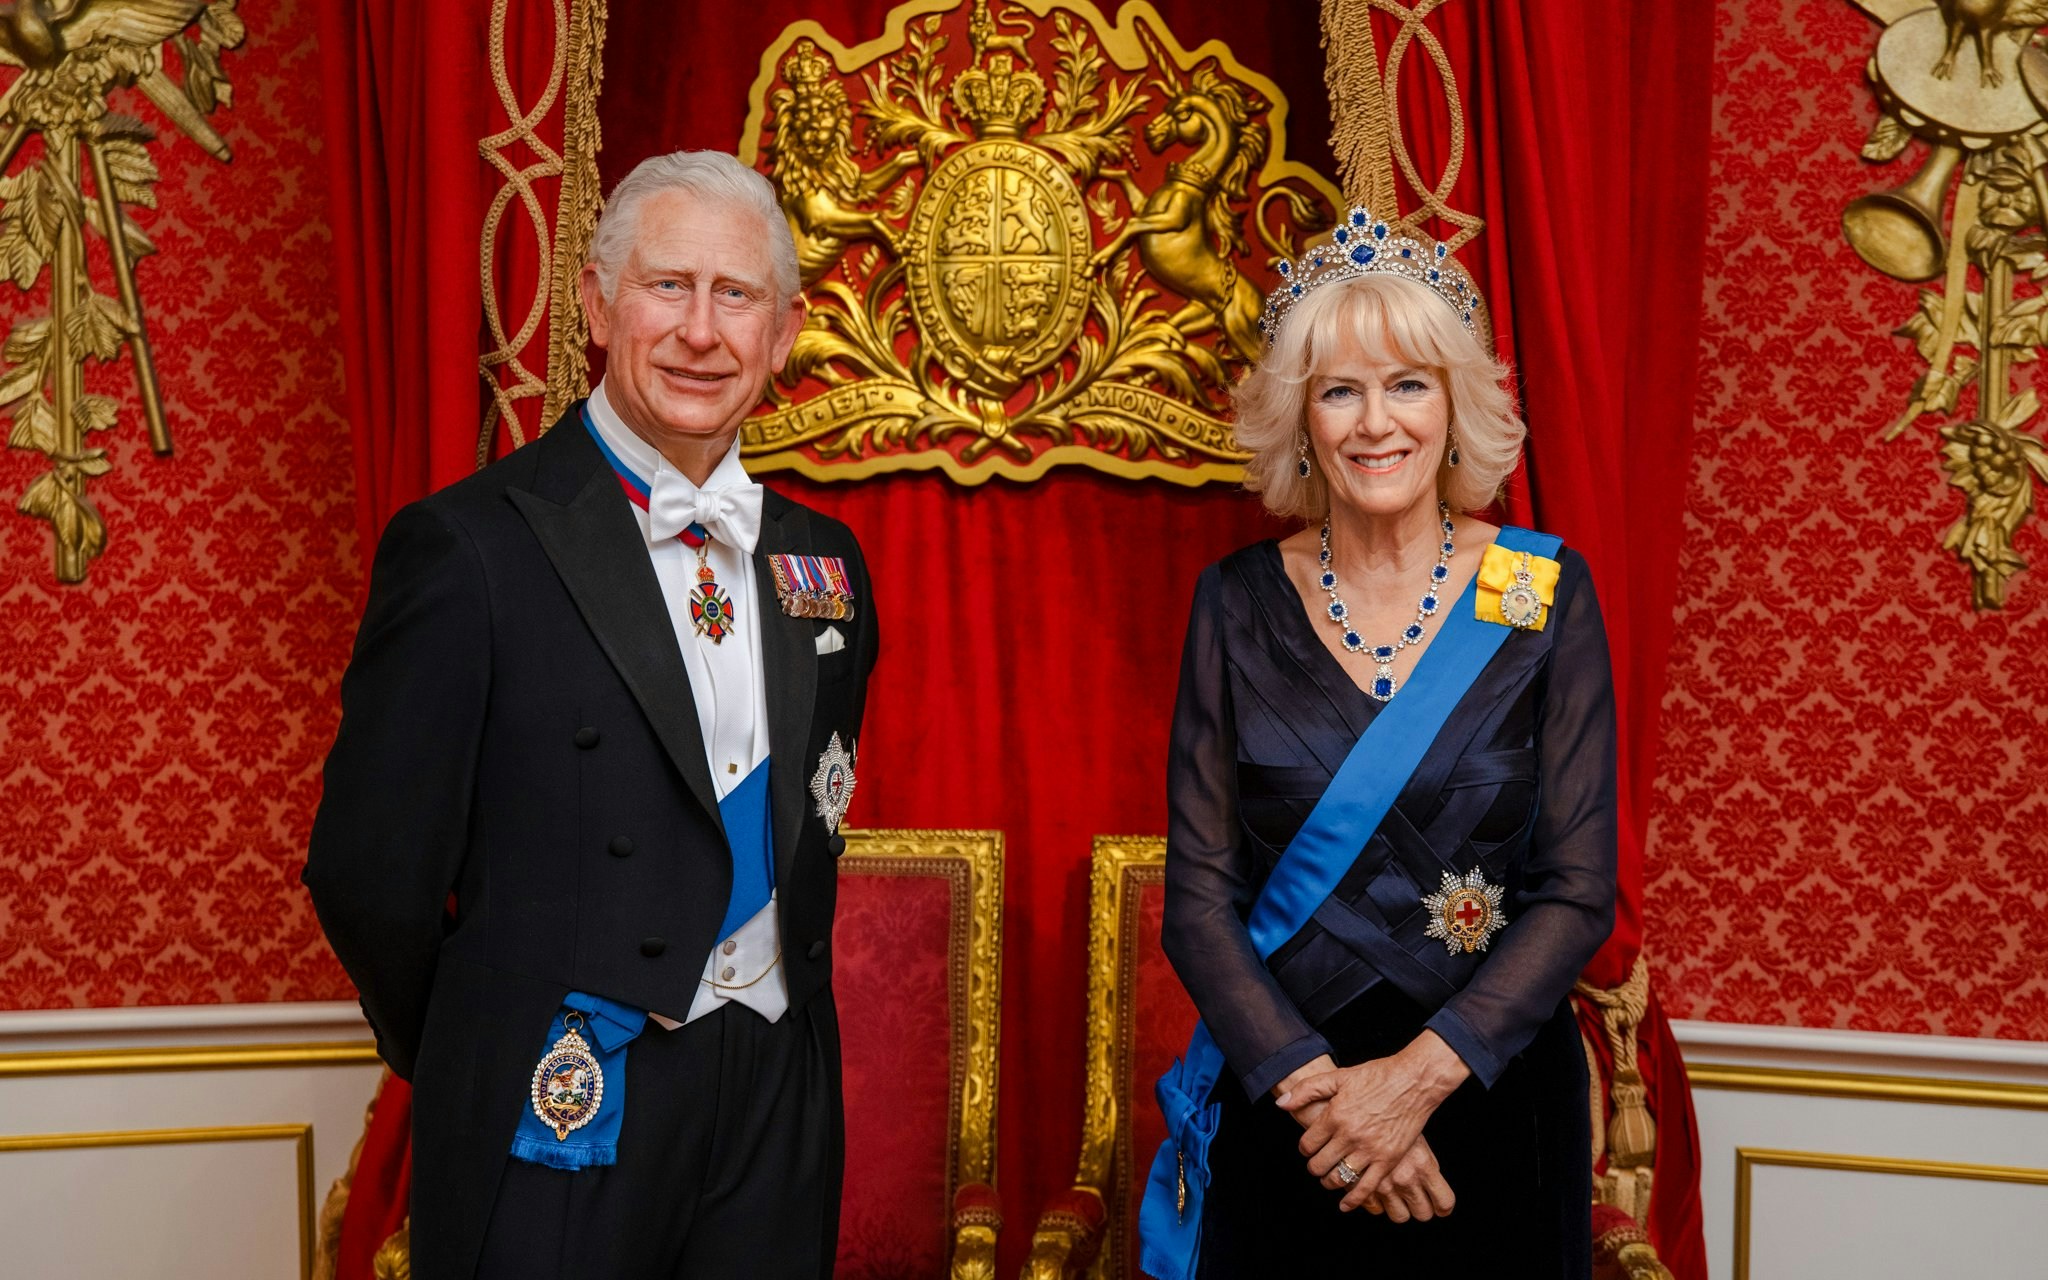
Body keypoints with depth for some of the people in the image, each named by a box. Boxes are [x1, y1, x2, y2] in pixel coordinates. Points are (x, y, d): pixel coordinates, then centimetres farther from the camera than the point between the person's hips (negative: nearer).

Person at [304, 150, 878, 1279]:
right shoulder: (465, 548, -12)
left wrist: (776, 1020, 10)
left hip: (780, 1103, 5)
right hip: (562, 1128, -5)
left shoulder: (824, 561, 6)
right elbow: (372, 871, -10)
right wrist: (482, 1068, 2)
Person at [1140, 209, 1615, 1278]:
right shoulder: (1238, 604, -3)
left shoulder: (1544, 595, -5)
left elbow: (1579, 893, -7)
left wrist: (1419, 1075, -17)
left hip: (1490, 1095, 0)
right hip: (1279, 1106, 1)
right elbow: (1198, 897, -5)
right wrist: (1312, 1082, -16)